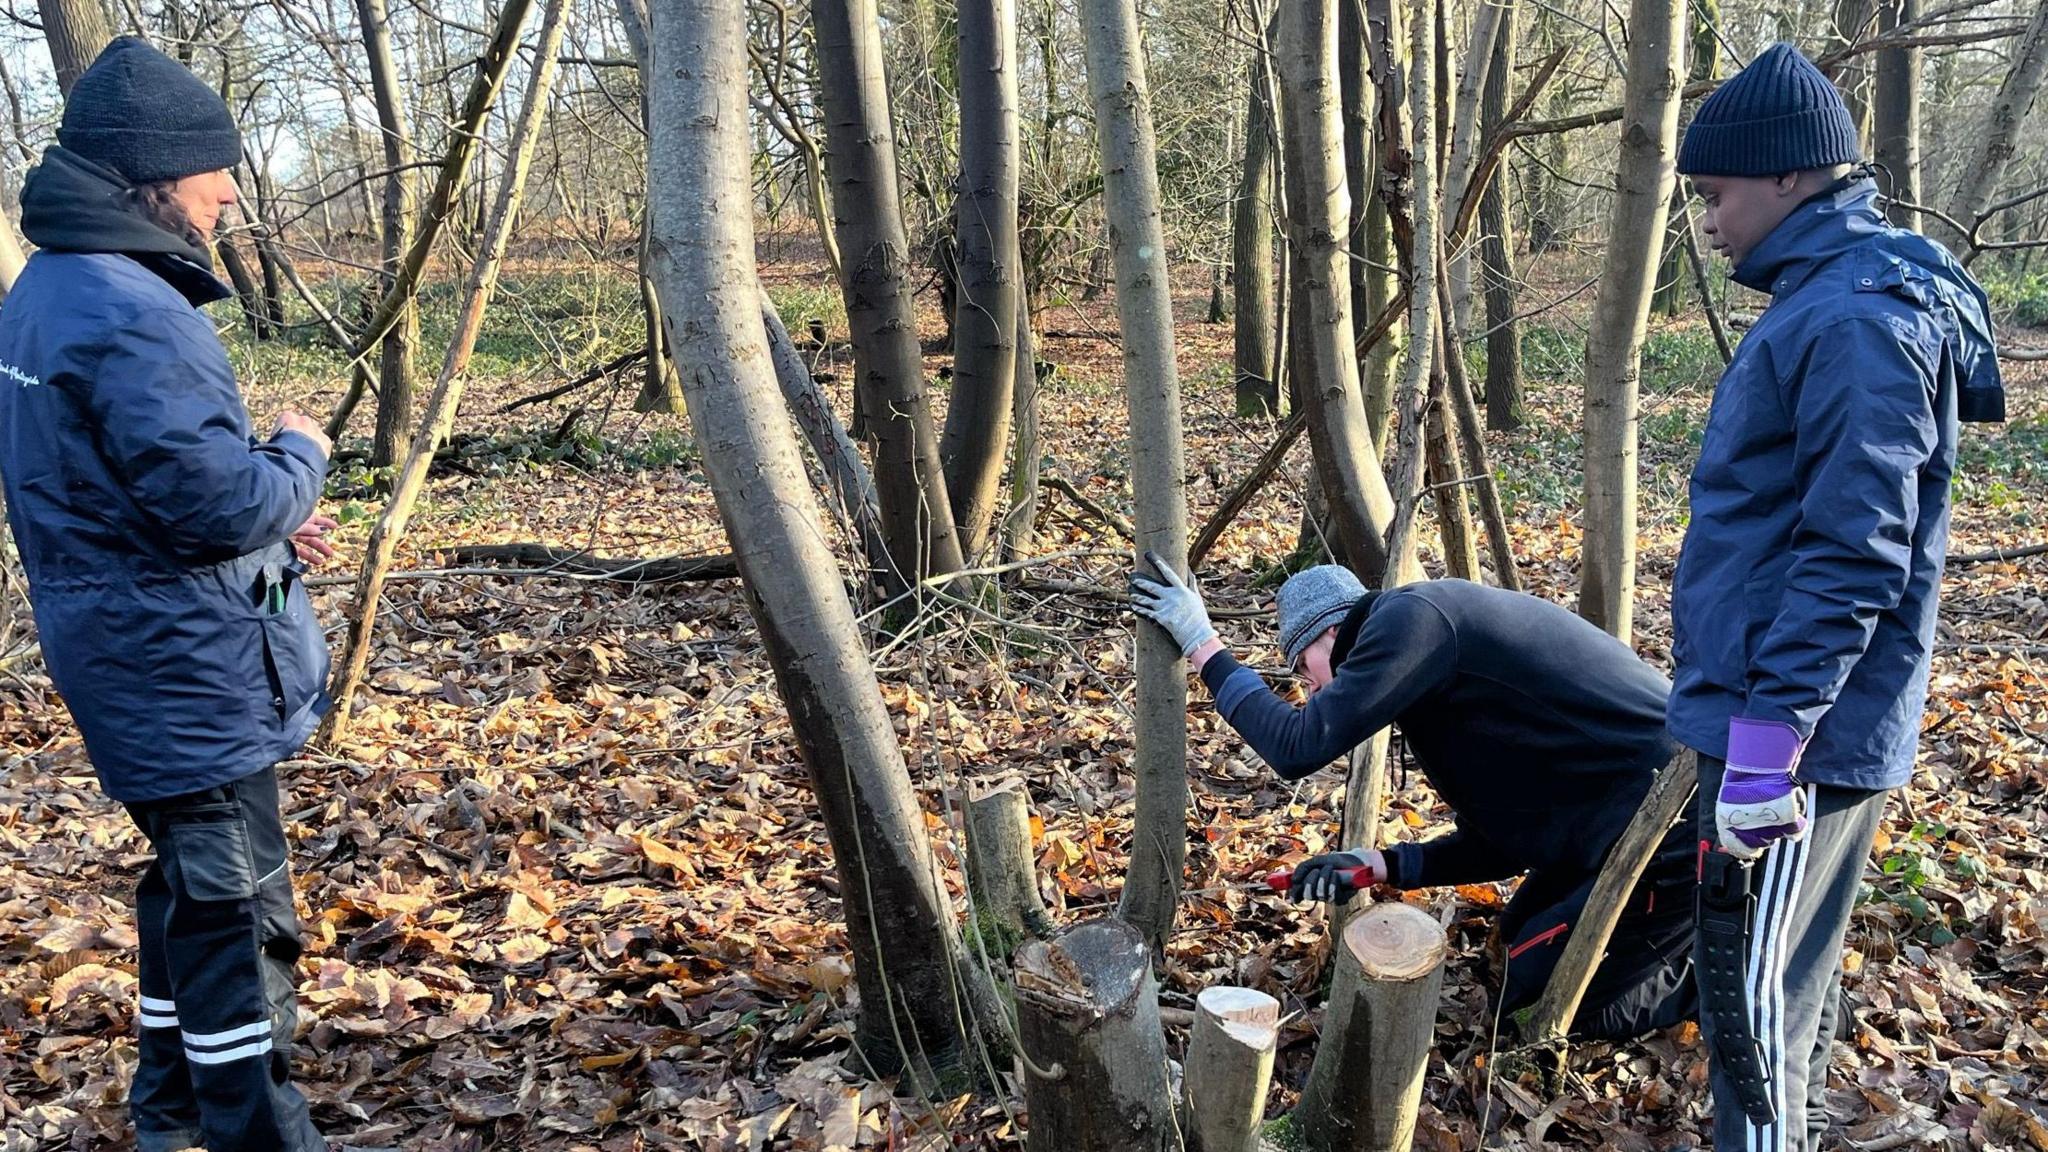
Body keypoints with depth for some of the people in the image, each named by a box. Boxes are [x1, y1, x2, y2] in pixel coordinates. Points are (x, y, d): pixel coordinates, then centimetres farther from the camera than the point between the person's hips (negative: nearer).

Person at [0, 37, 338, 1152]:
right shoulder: (130, 315, -23)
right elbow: (220, 503, -26)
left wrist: (266, 520, 10)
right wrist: (301, 457, -6)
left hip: (132, 660, 10)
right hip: (187, 672, -10)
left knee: (189, 881, 23)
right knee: (236, 909, 0)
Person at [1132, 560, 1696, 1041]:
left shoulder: (1412, 616, -12)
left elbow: (1299, 747, -20)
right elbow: (1493, 842, 19)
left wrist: (1201, 643, -9)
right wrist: (1375, 865, 8)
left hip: (1671, 833, -10)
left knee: (1533, 998, 1)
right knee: (1518, 936, 25)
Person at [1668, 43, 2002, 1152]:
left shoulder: (1862, 318, -18)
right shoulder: (1824, 298, 14)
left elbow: (1853, 556, -24)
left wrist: (1767, 737, -24)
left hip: (1797, 727, -10)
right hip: (1768, 703, 10)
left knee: (1758, 992, -1)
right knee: (1779, 979, 20)